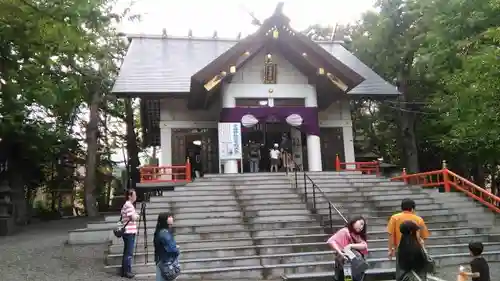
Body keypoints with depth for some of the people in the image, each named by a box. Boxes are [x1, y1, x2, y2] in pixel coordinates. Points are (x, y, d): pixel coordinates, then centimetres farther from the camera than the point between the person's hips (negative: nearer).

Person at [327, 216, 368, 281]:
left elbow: (364, 245, -9)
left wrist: (350, 246, -23)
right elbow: (330, 241, -24)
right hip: (343, 263, -6)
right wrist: (340, 253, -35)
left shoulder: (358, 236, 11)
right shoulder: (344, 231, -10)